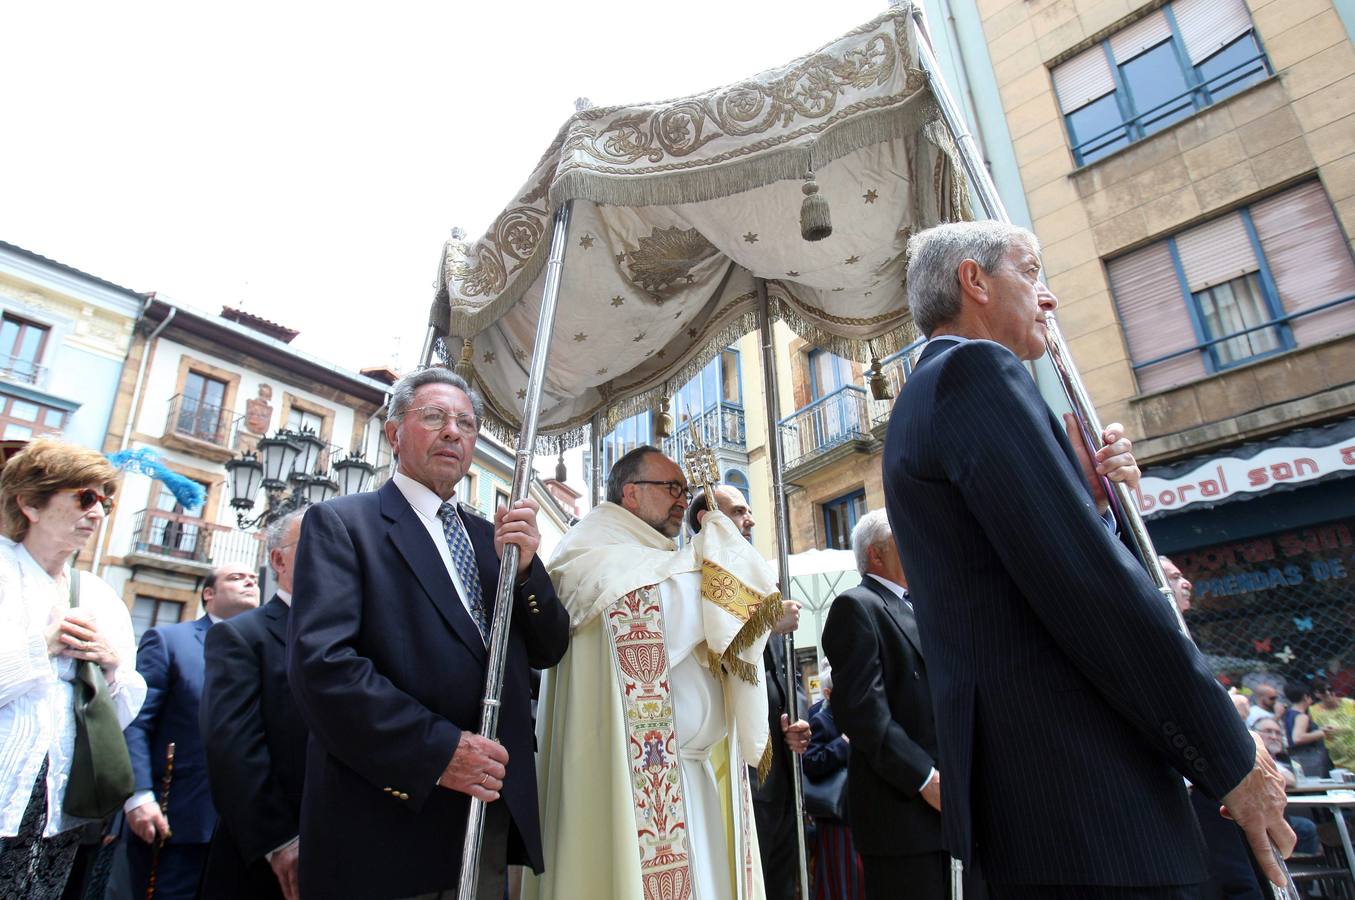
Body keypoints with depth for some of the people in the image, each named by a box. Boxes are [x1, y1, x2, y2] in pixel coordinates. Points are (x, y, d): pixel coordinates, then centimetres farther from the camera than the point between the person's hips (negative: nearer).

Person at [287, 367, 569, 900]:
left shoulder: (490, 536, 12)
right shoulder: (341, 523, -4)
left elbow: (547, 652, 7)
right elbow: (319, 663, -16)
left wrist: (524, 566, -11)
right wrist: (436, 751, -20)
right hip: (389, 820, -5)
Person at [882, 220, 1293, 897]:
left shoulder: (917, 408, 18)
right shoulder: (978, 370, -12)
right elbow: (1086, 583, -19)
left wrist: (1090, 496, 6)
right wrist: (1232, 757, -10)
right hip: (1079, 789, -10)